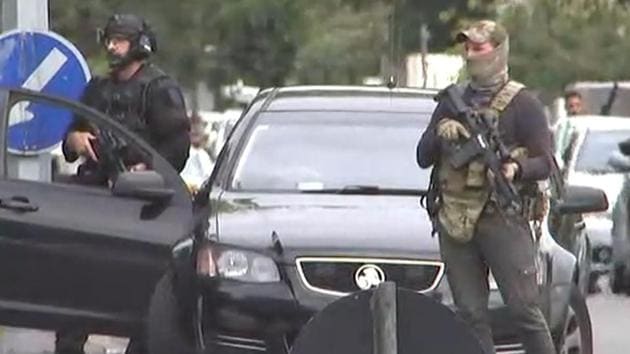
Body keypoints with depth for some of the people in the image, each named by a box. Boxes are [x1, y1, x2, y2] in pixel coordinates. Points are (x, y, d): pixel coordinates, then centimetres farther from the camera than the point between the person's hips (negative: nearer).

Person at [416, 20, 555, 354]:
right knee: (470, 314, 4)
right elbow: (423, 157, 17)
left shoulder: (522, 103, 3)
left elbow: (545, 162, -3)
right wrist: (441, 133, -4)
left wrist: (517, 170, -25)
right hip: (454, 222, 5)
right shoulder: (451, 102, 19)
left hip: (503, 217, -5)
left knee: (523, 308, -9)